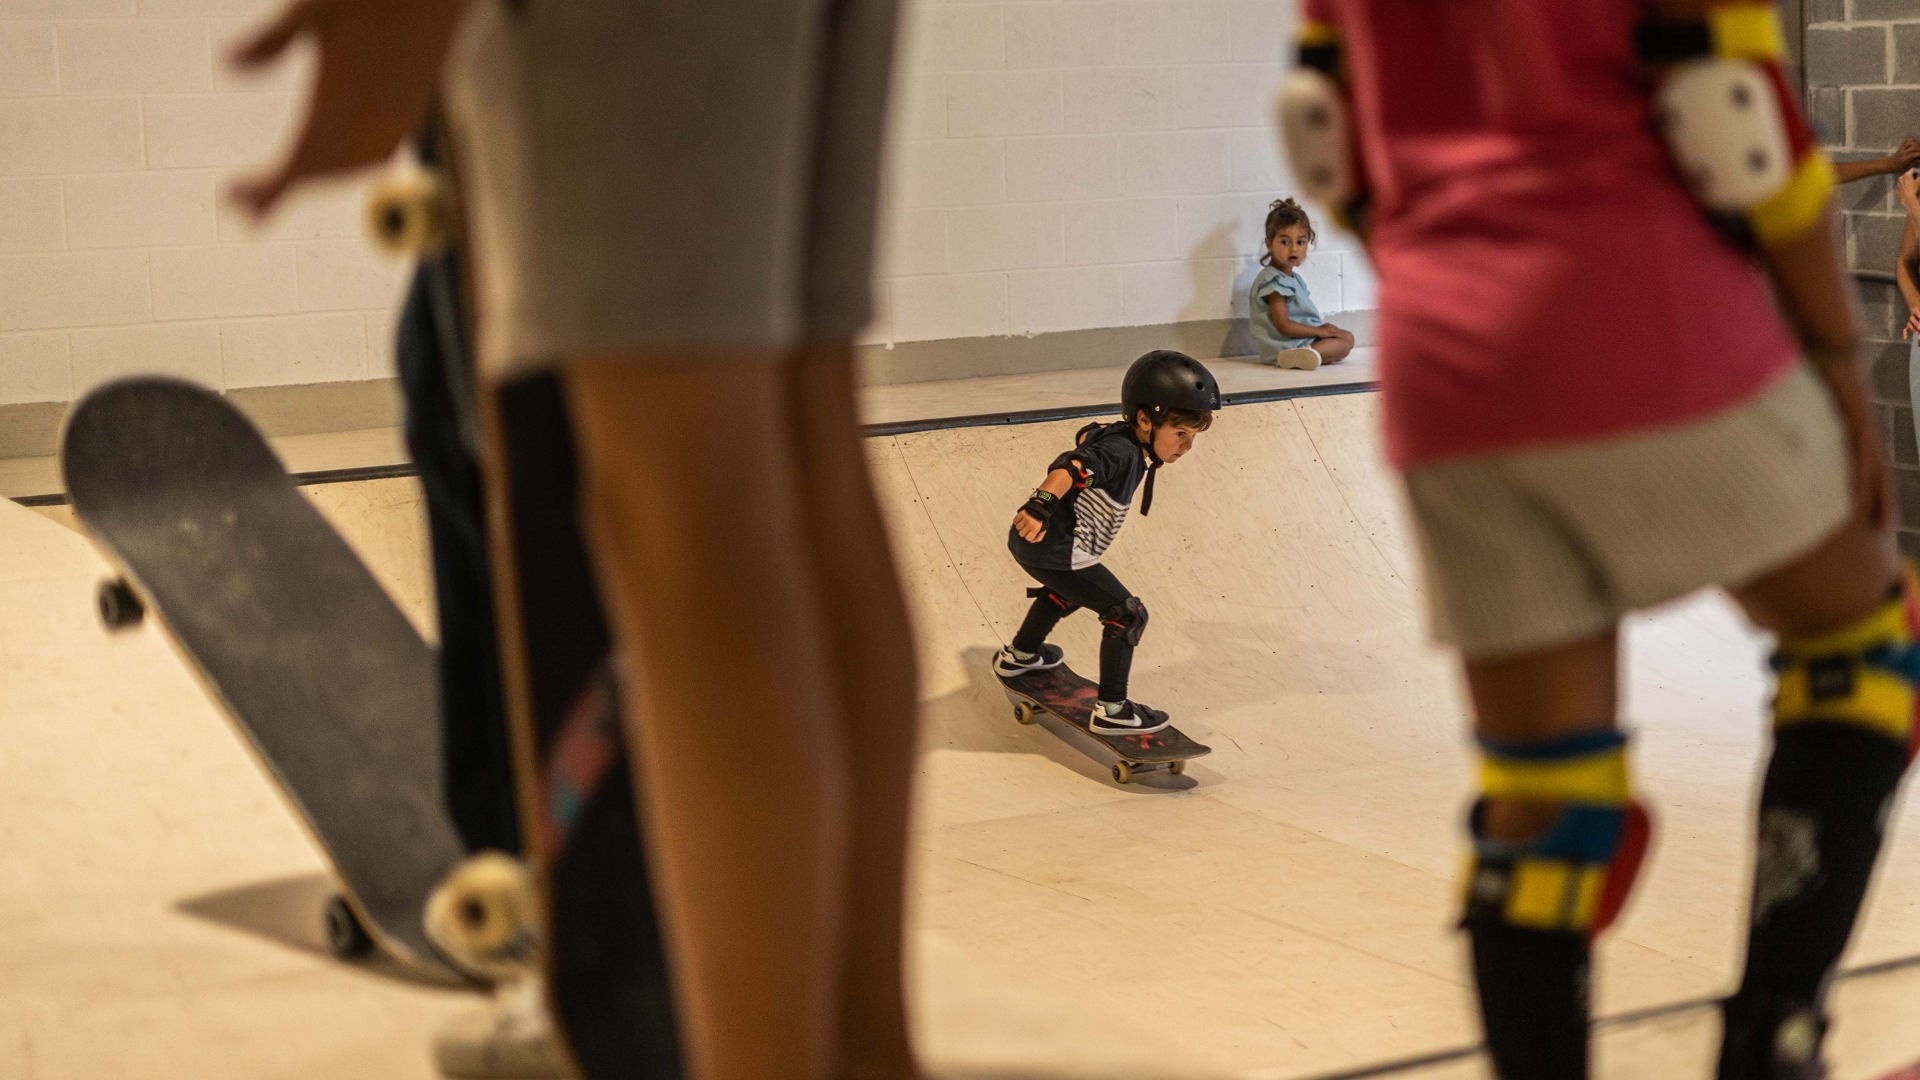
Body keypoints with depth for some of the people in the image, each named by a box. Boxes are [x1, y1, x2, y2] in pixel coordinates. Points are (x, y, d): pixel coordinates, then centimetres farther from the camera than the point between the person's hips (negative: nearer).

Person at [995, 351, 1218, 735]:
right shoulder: (1122, 453, -24)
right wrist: (1041, 505, -55)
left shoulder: (1113, 434, 5)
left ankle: (1018, 655, 59)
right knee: (1128, 614, -5)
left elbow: (1087, 435, 28)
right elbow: (1072, 467, -41)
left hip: (1031, 543, 10)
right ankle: (1112, 711, -2)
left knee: (1071, 591, 39)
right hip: (1055, 551, -10)